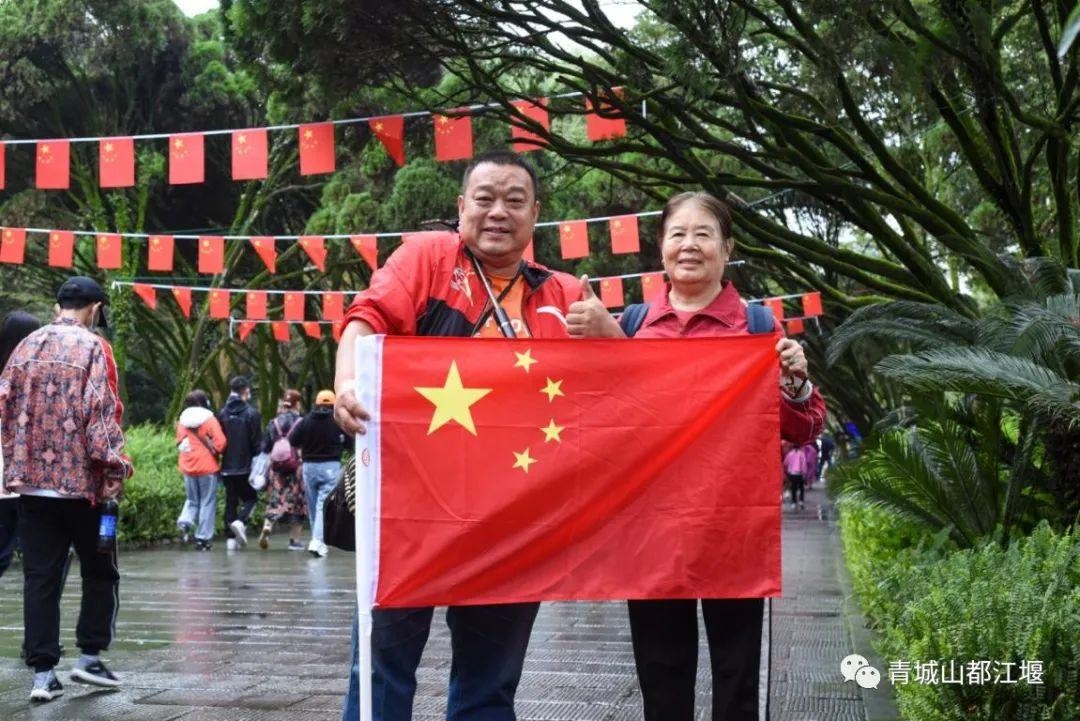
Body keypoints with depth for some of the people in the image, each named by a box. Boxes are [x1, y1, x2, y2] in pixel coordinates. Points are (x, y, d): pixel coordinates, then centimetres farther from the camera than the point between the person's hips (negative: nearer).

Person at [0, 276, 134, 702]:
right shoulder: (92, 348, -7)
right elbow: (102, 414, -14)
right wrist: (113, 472, -11)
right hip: (80, 481, -5)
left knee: (40, 578, 6)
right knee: (100, 572, 12)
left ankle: (42, 672, 6)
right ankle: (89, 658, 11)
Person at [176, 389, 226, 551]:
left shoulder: (182, 421, 6)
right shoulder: (209, 420, -9)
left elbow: (180, 443, 9)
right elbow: (220, 442, -16)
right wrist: (215, 452, 3)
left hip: (187, 467, 4)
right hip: (207, 467, -4)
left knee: (192, 500, 19)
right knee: (207, 503, 5)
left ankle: (185, 522, -8)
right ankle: (202, 538, 4)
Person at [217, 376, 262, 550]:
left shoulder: (222, 413, 3)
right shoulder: (251, 413, -9)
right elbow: (256, 442, -10)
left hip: (227, 466, 4)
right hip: (246, 466, -4)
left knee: (231, 500, 11)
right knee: (251, 497, 10)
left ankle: (230, 537, 7)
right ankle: (241, 521, -16)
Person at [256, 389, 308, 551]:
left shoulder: (273, 423, 5)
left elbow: (265, 449, 8)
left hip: (276, 468, 3)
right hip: (297, 468, -3)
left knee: (275, 501, 6)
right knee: (297, 502, 6)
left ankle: (267, 527, -20)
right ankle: (295, 539, 9)